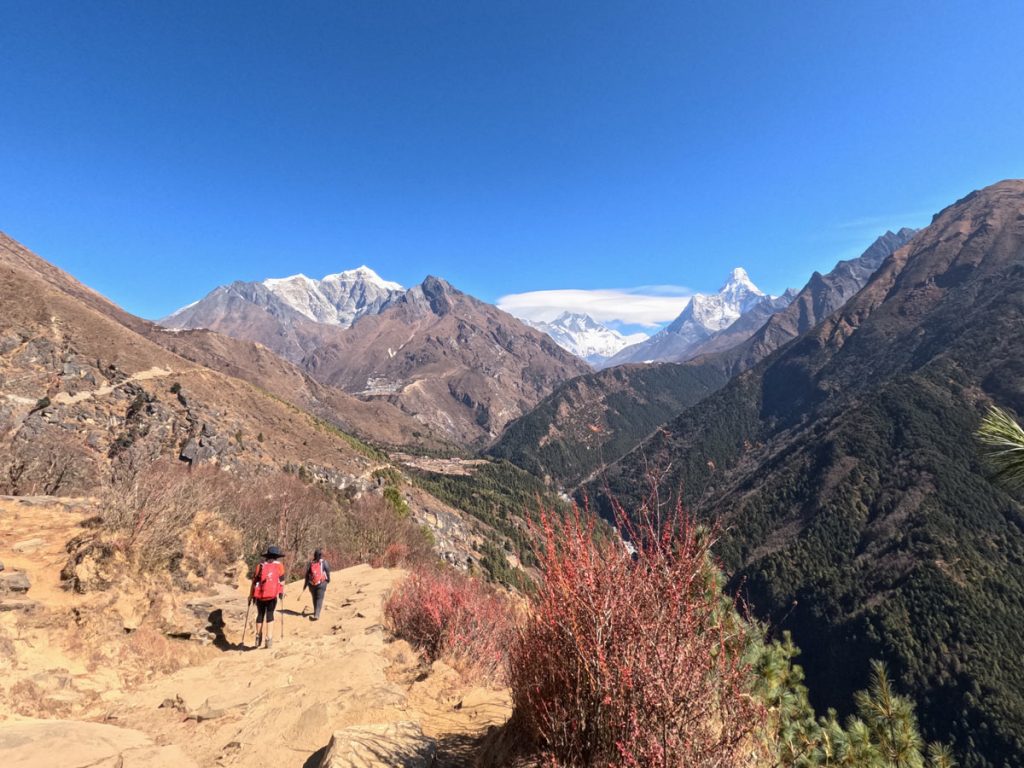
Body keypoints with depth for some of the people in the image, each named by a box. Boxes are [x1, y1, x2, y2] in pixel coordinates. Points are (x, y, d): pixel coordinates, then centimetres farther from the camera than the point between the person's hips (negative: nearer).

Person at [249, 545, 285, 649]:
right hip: (272, 595, -2)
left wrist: (251, 595, 13)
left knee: (260, 615, 17)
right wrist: (282, 593, 9)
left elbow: (254, 582, 6)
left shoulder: (260, 566, 7)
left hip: (259, 595, 2)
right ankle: (269, 638, 1)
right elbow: (282, 581, -2)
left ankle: (258, 637, 21)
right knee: (270, 615, 7)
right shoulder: (279, 565, 1)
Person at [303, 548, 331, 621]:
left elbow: (307, 574, 5)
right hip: (321, 583, -3)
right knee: (319, 599, -4)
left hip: (312, 584, 3)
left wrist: (305, 584, 13)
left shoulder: (310, 563, 4)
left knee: (314, 598, 20)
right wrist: (328, 579, 15)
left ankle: (316, 612, 38)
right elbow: (328, 571, -2)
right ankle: (316, 615, -19)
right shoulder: (324, 562, -4)